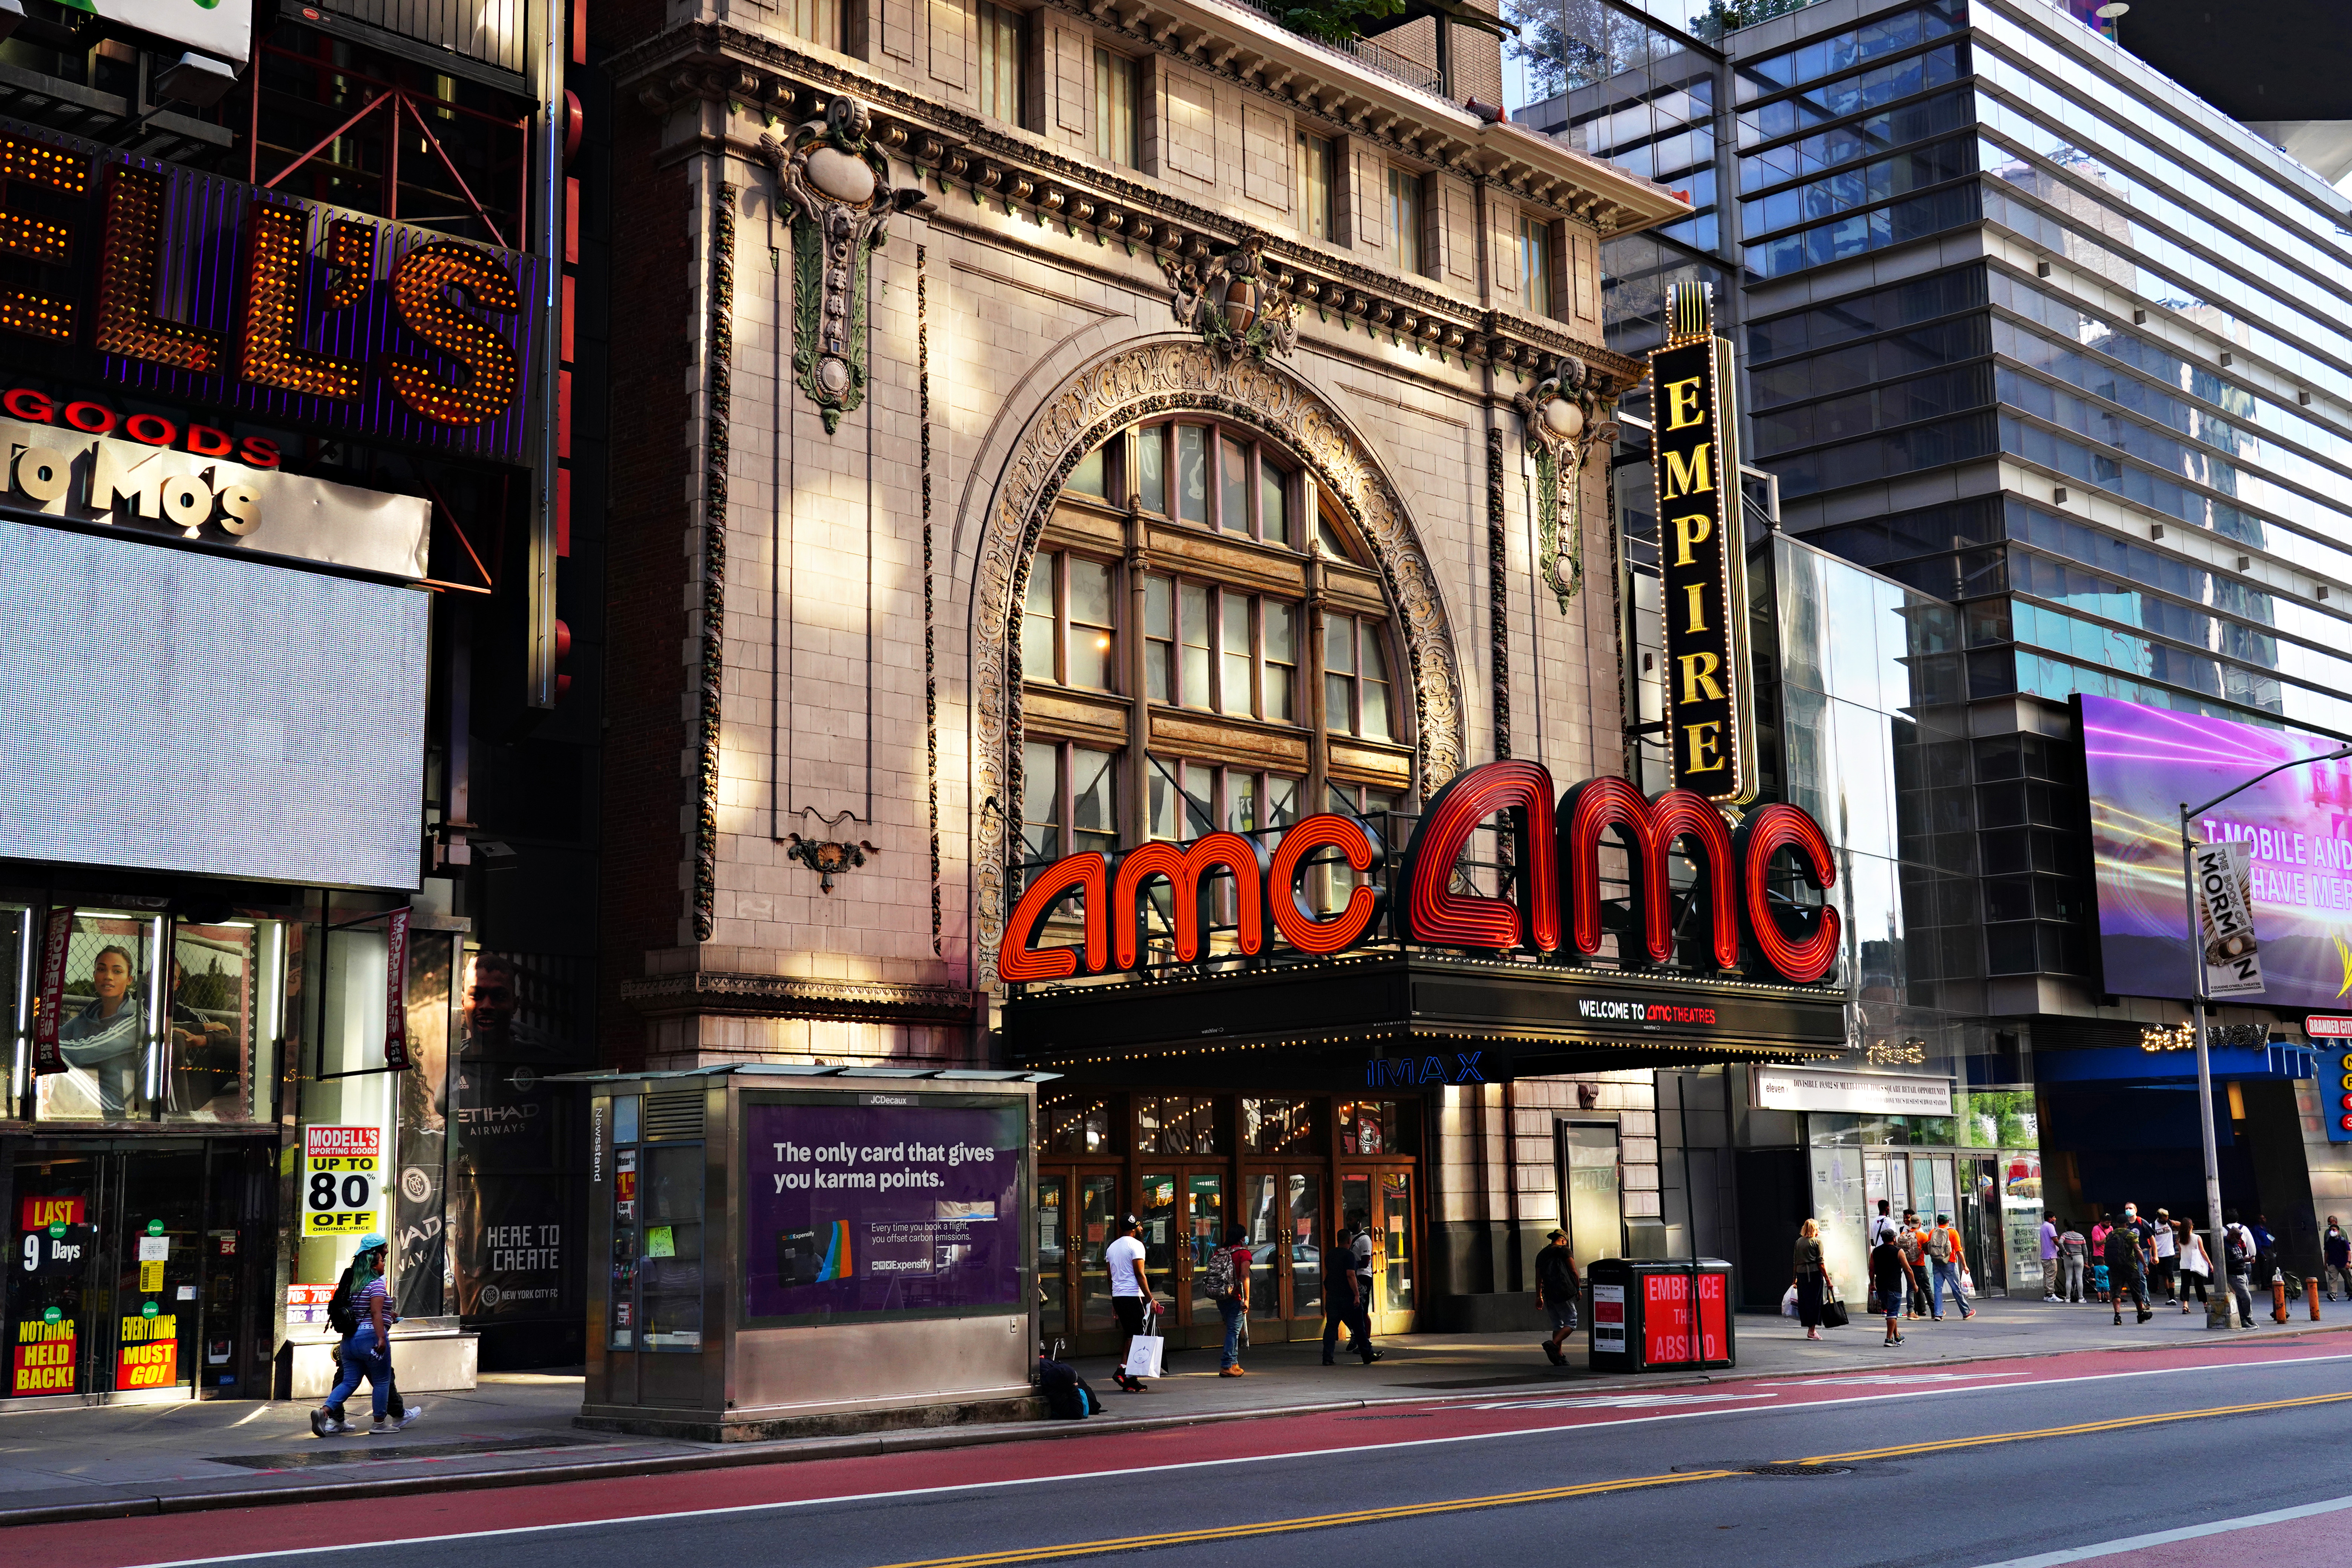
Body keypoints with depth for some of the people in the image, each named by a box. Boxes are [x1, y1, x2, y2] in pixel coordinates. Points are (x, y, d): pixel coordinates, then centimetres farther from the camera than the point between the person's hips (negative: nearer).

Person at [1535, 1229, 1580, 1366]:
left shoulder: (1541, 1254, 18)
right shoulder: (1564, 1250, 2)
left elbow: (1538, 1277, 19)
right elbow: (1573, 1271, -4)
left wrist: (1539, 1296, 22)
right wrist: (1579, 1288, 6)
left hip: (1549, 1294, 6)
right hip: (1564, 1292, -6)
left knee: (1557, 1325, 13)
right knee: (1571, 1323, -3)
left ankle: (1559, 1356, 6)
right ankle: (1553, 1344, -24)